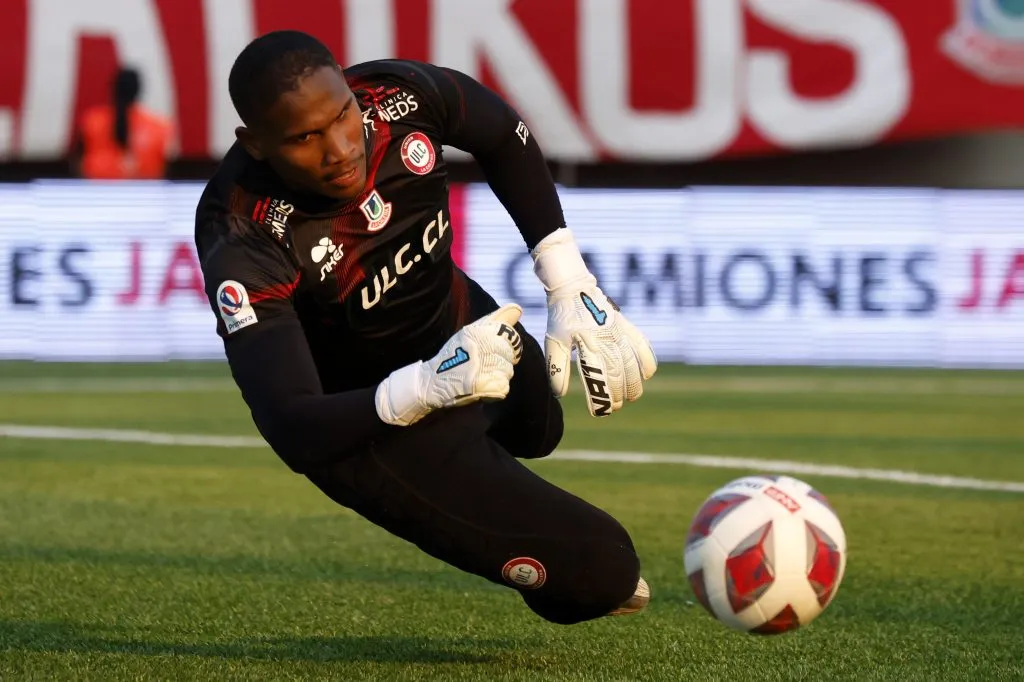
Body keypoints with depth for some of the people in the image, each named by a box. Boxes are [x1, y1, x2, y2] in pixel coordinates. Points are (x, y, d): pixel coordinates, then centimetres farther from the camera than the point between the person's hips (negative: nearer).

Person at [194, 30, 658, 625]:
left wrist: (569, 283, -8)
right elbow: (293, 433, -41)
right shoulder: (244, 245, -38)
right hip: (370, 416, -6)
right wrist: (429, 386, -55)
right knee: (601, 571, -9)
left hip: (461, 320, 6)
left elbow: (505, 139, -1)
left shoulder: (398, 96, -25)